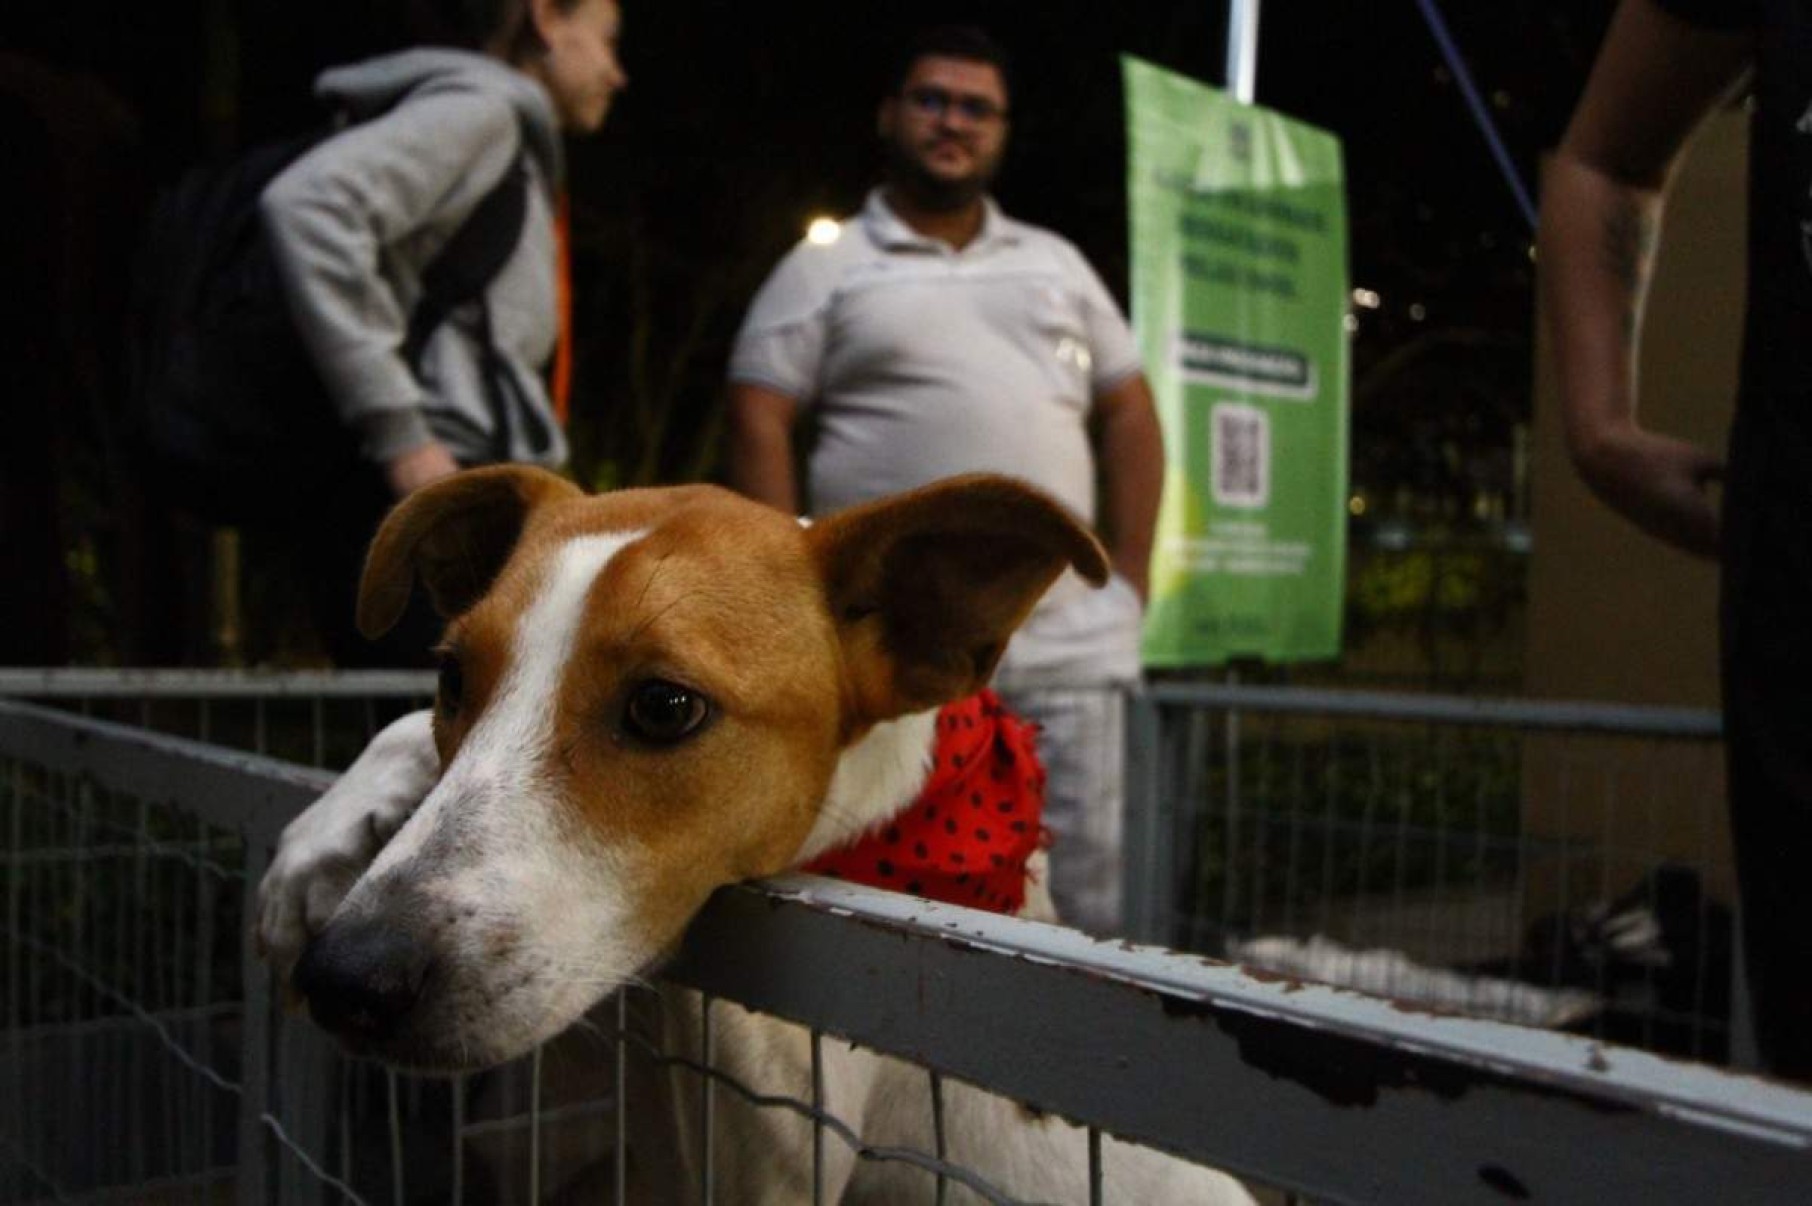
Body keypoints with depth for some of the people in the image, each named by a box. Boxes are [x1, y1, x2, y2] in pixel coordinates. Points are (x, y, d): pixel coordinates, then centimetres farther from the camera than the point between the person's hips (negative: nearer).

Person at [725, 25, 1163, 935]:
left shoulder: (1058, 265, 19)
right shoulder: (826, 269, 7)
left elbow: (1128, 416, 18)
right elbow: (758, 426, -1)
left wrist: (1128, 574, 8)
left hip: (1069, 635, 4)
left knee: (1082, 869, 5)